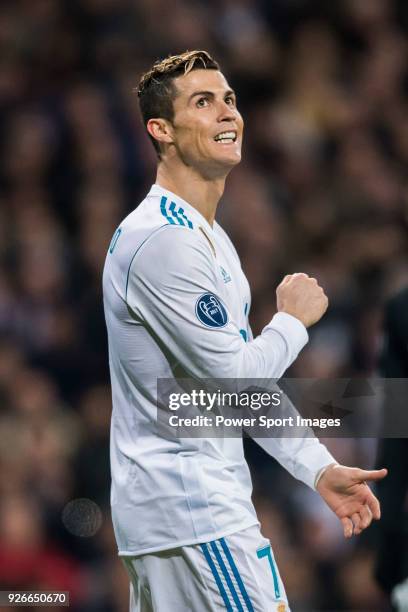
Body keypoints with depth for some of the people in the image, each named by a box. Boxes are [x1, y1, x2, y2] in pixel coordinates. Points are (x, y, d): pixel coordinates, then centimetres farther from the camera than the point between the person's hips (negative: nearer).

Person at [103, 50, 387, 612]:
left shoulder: (211, 238, 17)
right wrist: (294, 319, -1)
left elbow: (246, 376, 20)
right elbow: (233, 381, -18)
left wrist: (320, 468, 13)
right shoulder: (163, 240, -17)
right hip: (195, 512, -10)